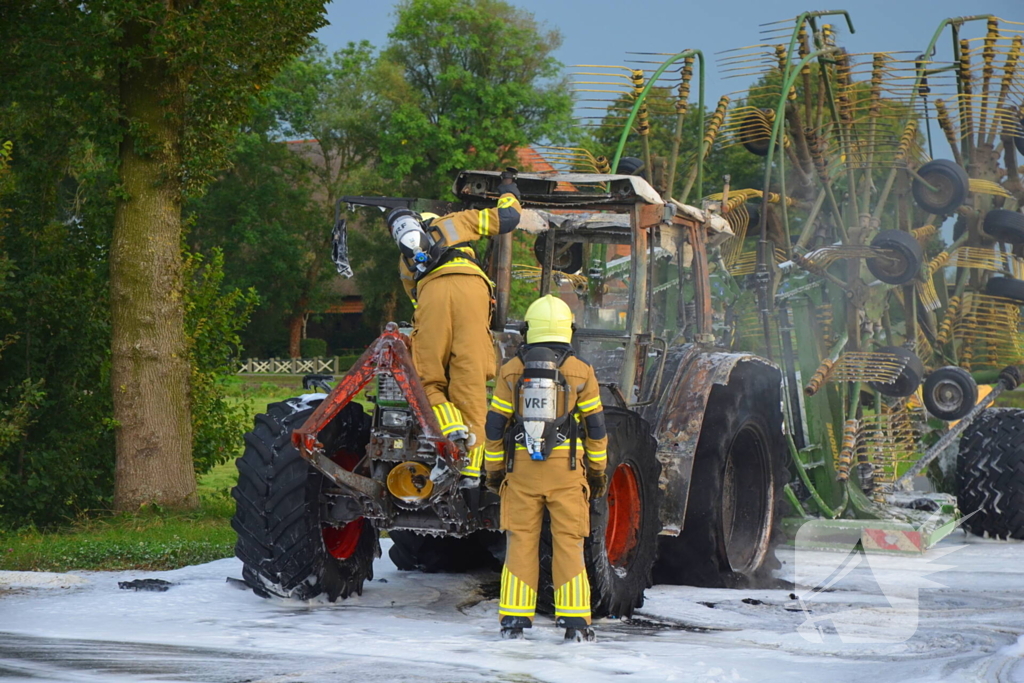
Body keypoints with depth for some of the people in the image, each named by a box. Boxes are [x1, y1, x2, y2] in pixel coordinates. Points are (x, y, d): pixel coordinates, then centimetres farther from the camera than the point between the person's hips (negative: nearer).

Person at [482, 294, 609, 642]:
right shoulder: (581, 372, 0)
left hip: (521, 468, 1)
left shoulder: (511, 371, 2)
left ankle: (514, 618, 2)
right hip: (565, 469, -1)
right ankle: (574, 620, 0)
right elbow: (595, 427, 3)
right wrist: (597, 471, 12)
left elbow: (495, 424, 4)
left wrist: (494, 469, 13)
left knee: (521, 541, 6)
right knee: (568, 542, 3)